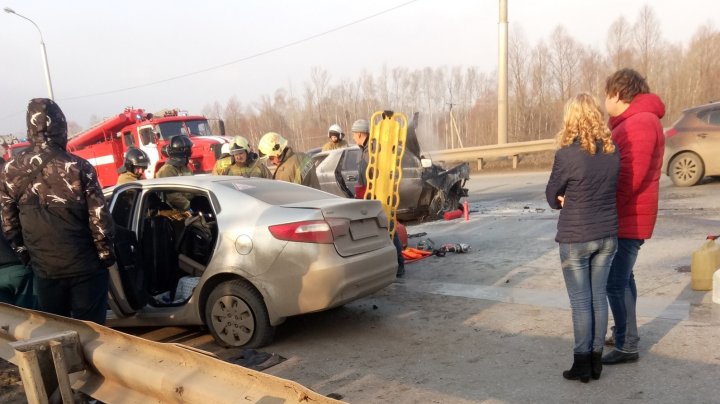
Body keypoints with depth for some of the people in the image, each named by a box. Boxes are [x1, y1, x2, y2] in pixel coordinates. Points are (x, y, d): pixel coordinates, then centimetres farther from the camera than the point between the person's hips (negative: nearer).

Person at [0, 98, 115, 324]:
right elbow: (99, 217, -12)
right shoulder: (78, 167, -15)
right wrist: (106, 253, 1)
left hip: (44, 267, 4)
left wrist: (23, 254, 20)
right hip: (84, 265, -3)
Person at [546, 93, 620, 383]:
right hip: (607, 235, 5)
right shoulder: (613, 150, 0)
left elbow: (552, 196, -5)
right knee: (598, 297, 13)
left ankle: (582, 364, 13)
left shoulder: (567, 154, -17)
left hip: (575, 238, -5)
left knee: (581, 301, 4)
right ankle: (596, 360, 23)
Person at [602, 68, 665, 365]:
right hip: (624, 216, 11)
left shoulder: (640, 123, -18)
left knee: (616, 282, -7)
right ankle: (624, 333, 31)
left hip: (627, 218, -11)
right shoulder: (630, 122, 17)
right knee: (622, 278, 18)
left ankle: (627, 346, 3)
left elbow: (630, 177, -26)